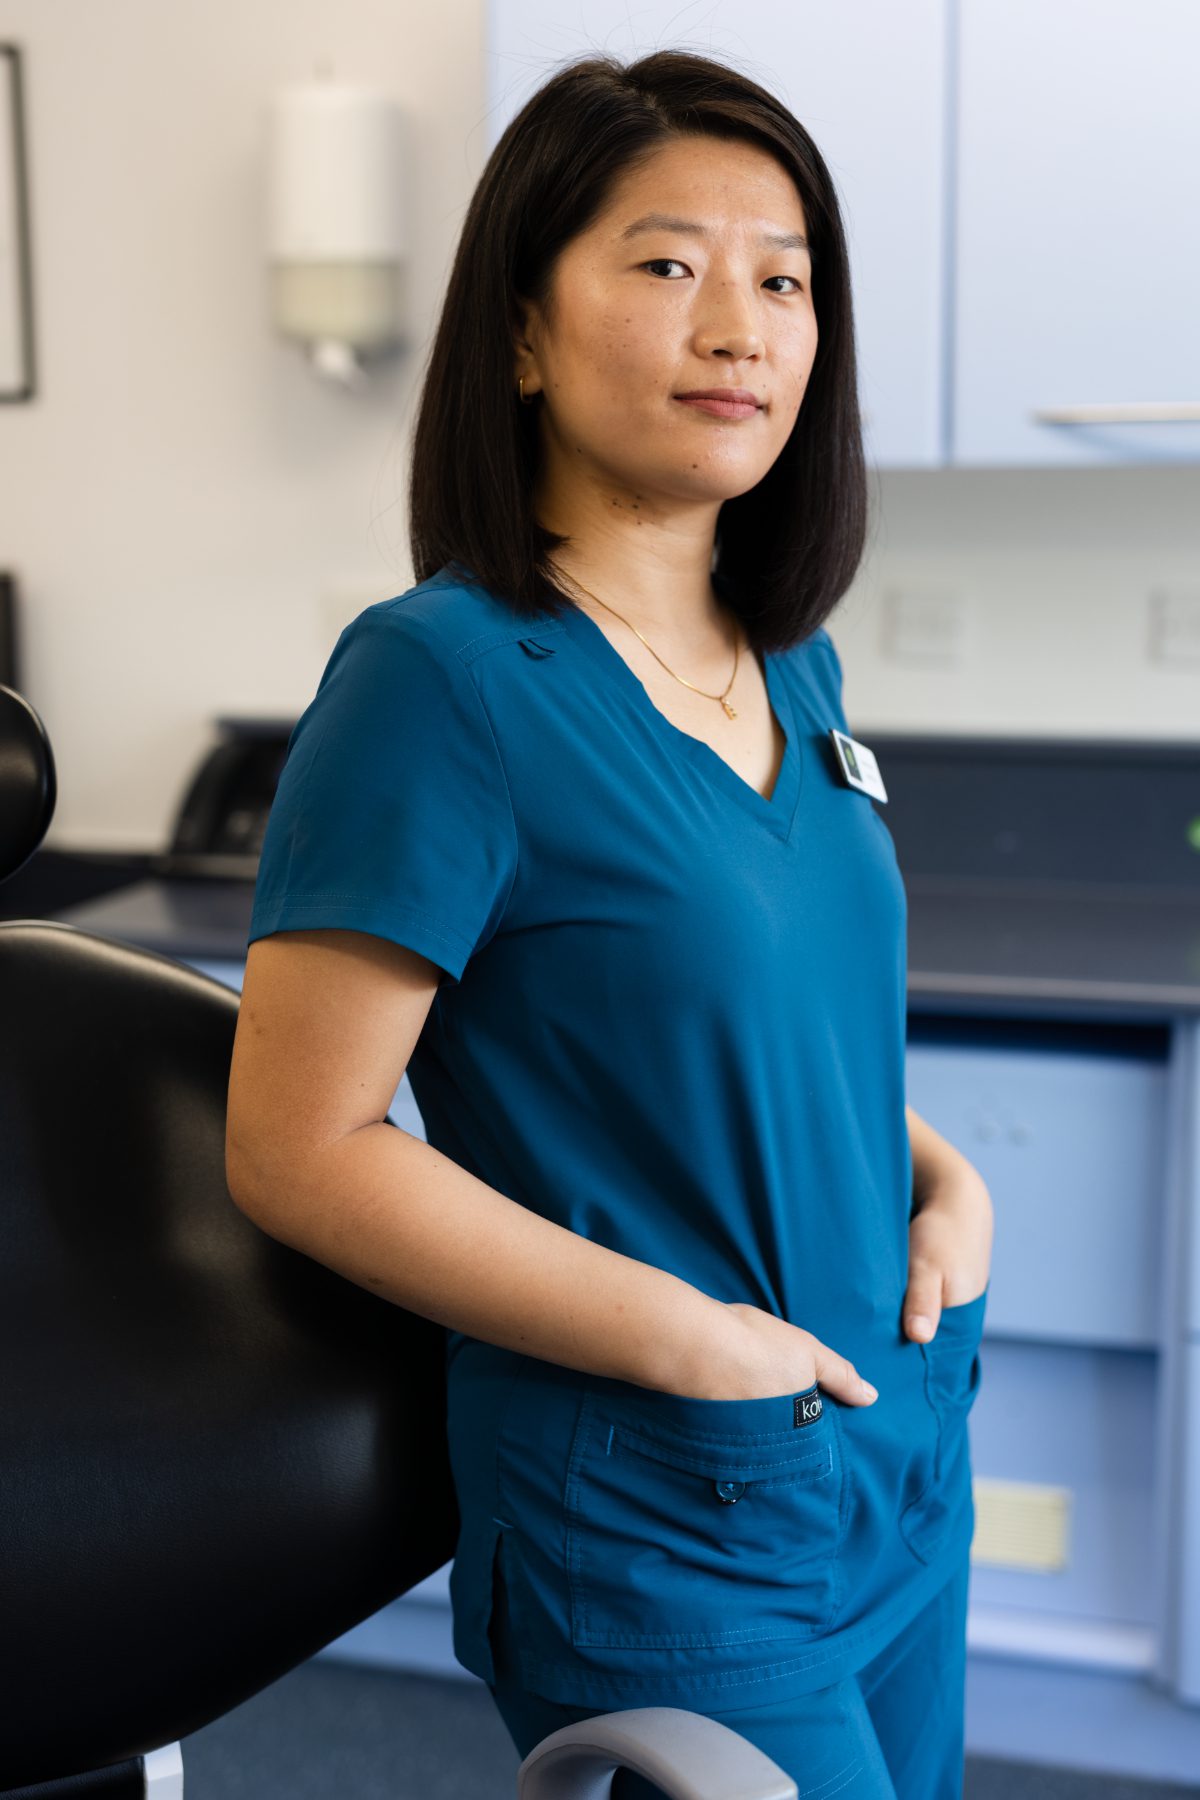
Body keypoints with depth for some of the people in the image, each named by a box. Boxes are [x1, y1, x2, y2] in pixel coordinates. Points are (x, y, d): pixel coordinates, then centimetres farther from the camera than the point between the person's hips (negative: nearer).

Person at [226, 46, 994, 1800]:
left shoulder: (791, 668, 3)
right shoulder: (441, 679, -19)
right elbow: (298, 1150, -19)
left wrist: (934, 1165, -2)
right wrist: (694, 1339, -19)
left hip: (904, 1458, 8)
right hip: (655, 1526, -7)